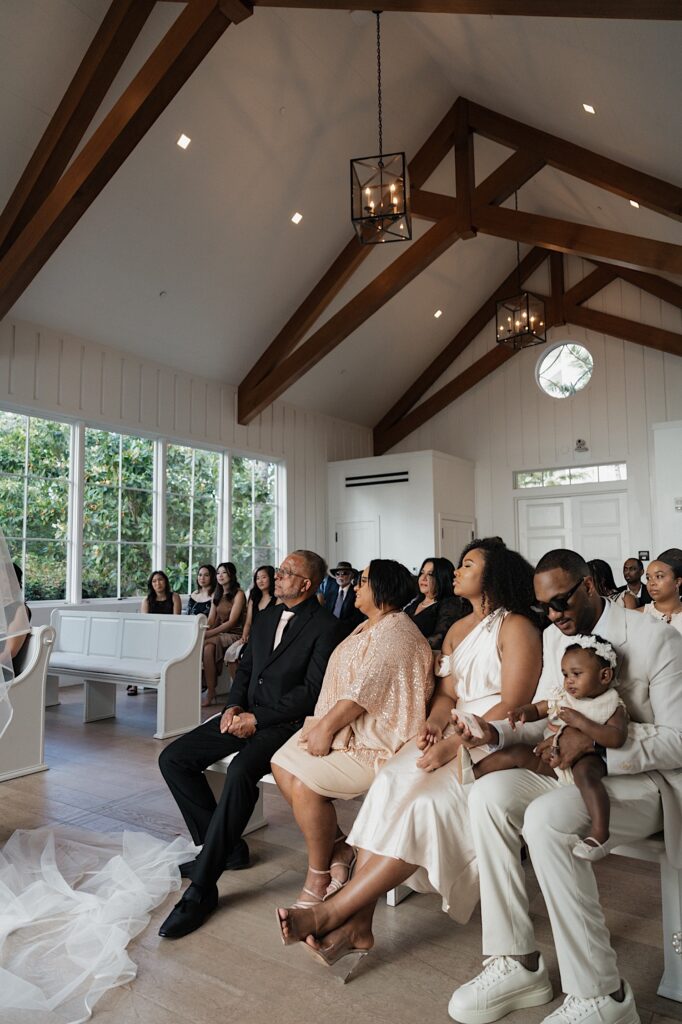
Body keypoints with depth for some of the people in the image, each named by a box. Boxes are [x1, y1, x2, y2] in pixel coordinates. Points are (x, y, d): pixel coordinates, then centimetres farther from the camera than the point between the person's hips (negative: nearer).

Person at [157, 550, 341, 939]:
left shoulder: (325, 627, -10)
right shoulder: (266, 616, 14)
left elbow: (312, 692, -16)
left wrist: (256, 718, -17)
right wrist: (234, 706, -1)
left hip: (285, 722, -8)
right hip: (246, 715, 8)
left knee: (240, 772, -34)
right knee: (173, 759, -3)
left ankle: (202, 888, -20)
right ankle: (227, 847, 7)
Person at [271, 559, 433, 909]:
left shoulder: (394, 633, -18)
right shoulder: (368, 628, 16)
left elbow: (364, 691, -23)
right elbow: (342, 681, 15)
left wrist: (327, 727, -17)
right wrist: (322, 723, 3)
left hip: (376, 742, -10)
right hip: (346, 727, 11)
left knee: (303, 782, -19)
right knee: (282, 763, 0)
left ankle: (318, 879, 4)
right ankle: (338, 846, 11)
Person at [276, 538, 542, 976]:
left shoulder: (517, 627, -6)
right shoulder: (457, 630, 18)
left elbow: (512, 706, -14)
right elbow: (447, 692, 14)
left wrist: (453, 746, -20)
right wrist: (434, 722, -8)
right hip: (454, 733, 7)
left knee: (429, 804, -28)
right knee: (391, 784, -20)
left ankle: (332, 911, -23)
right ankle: (359, 925, -23)